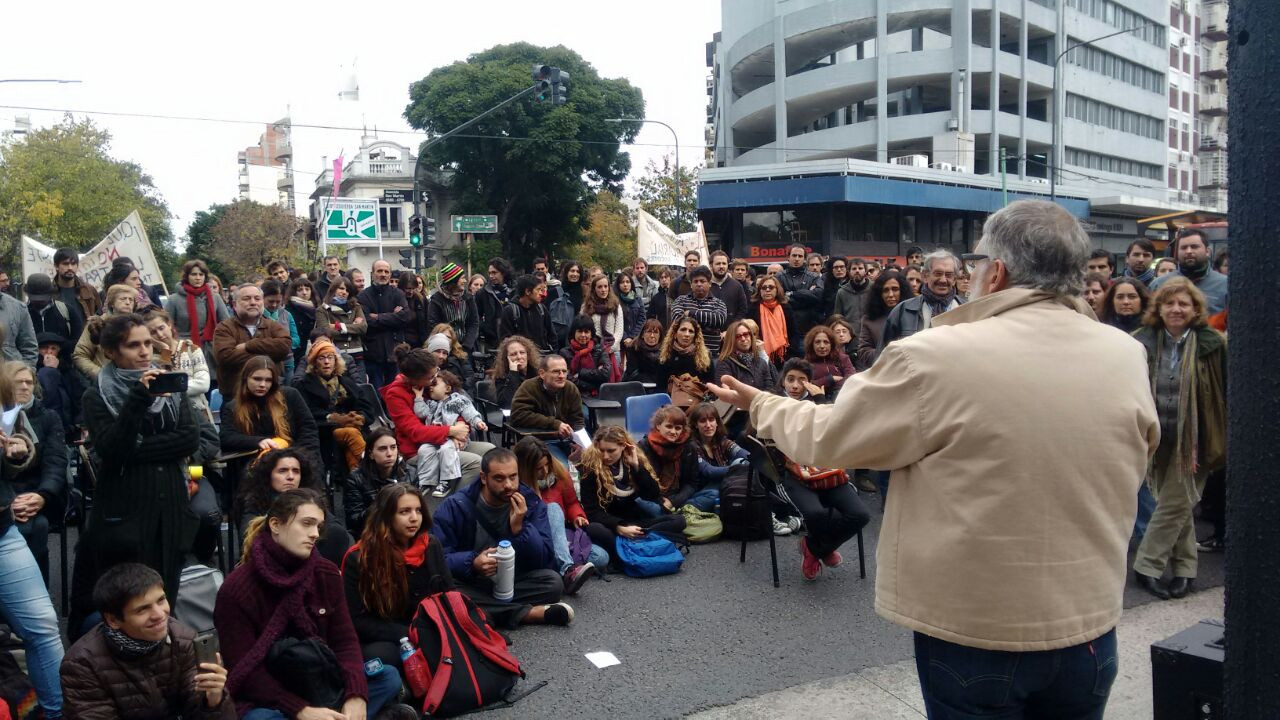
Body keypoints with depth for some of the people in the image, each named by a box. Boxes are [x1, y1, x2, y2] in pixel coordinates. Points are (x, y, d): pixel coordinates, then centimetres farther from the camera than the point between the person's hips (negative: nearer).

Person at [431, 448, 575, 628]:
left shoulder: (531, 503, -6)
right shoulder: (455, 506, -11)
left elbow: (545, 560, -10)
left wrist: (520, 527, -25)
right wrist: (472, 563, -31)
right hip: (470, 584, 0)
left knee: (553, 582, -25)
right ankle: (529, 613, -26)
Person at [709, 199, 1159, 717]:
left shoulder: (938, 357, -19)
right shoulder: (1127, 357, -5)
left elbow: (826, 437, -7)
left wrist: (760, 405, 11)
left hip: (972, 627, -4)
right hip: (1089, 624, 4)